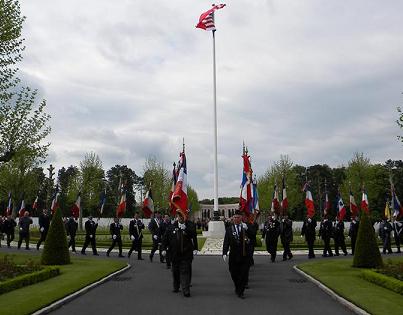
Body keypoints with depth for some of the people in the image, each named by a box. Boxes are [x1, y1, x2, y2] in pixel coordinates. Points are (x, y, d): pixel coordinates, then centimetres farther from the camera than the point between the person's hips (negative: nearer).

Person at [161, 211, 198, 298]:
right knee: (175, 271, 16)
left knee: (185, 271, -8)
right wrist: (164, 248, 2)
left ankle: (186, 290, -6)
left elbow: (193, 235, -17)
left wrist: (185, 229, -26)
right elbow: (165, 238, 9)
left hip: (186, 253, -3)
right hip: (175, 254, 4)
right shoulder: (172, 227, 5)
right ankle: (176, 287, 35)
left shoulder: (190, 225, -2)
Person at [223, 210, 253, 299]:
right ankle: (237, 288, 36)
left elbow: (251, 237, -8)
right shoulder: (229, 229, 3)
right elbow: (226, 242, 0)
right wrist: (224, 253, -9)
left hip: (245, 255, -1)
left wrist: (246, 229, -21)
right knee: (234, 274, 11)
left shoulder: (246, 227, 2)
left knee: (244, 274, -1)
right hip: (233, 256, 1)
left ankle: (240, 292, 12)